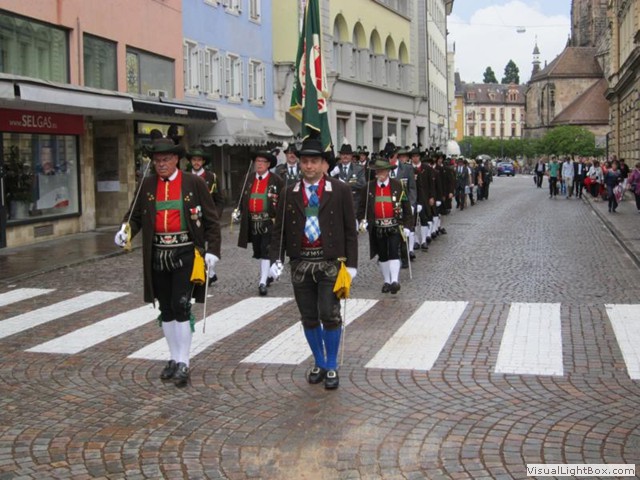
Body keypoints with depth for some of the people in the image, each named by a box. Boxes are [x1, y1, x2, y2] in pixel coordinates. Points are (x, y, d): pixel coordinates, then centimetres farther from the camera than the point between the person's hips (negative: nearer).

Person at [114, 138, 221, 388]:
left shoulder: (195, 183, -2)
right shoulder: (147, 185, 8)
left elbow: (211, 220, -1)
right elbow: (135, 215, 7)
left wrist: (212, 250, -9)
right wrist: (125, 231, -15)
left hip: (185, 254, -4)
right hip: (158, 256, 4)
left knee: (181, 306, -10)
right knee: (166, 310, 11)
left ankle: (183, 364, -2)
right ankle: (174, 358, 25)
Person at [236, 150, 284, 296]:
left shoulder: (276, 180, -4)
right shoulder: (249, 179, 9)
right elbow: (243, 198, 16)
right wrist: (239, 212, 5)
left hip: (269, 221, -5)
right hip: (252, 221, 5)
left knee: (265, 251, -9)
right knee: (258, 251, 15)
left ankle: (263, 282, -9)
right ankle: (267, 275, 34)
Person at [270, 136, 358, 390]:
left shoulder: (340, 190, -2)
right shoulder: (290, 193, 5)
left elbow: (350, 229, 0)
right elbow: (279, 229, 8)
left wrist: (351, 263, -5)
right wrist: (276, 258, -5)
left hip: (330, 262, -3)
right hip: (301, 262, 3)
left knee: (329, 314, -7)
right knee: (308, 317, 10)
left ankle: (331, 366, 12)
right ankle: (319, 363, 28)